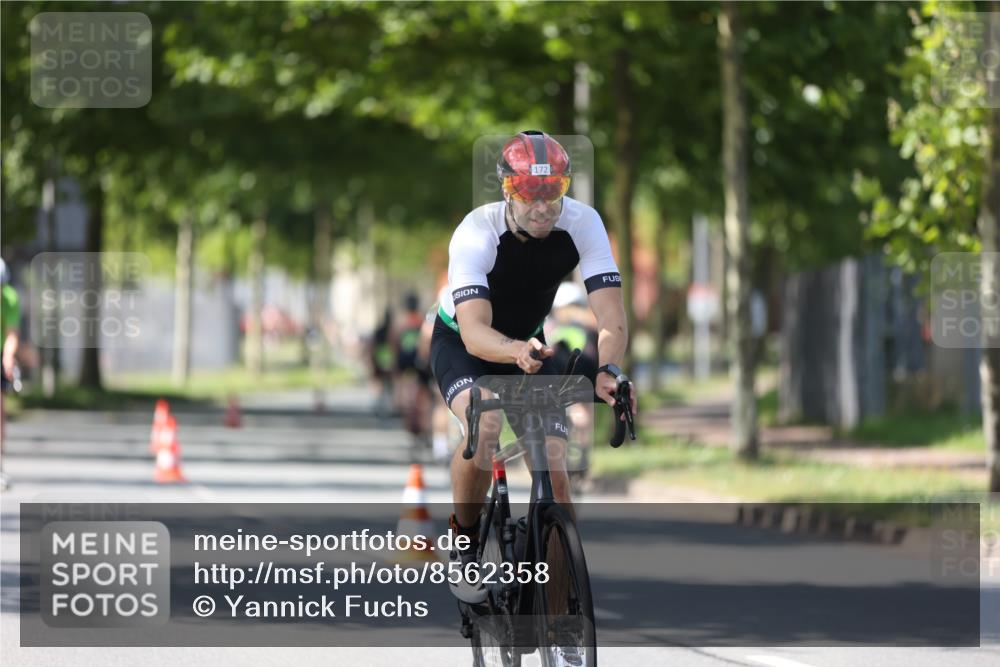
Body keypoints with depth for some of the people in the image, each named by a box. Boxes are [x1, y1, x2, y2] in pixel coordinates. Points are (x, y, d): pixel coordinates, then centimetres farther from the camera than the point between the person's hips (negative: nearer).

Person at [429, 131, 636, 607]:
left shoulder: (582, 223, -26)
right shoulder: (477, 233, -34)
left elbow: (611, 316, -32)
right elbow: (475, 333, -45)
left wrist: (609, 370, -53)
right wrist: (516, 352, -66)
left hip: (531, 342, 3)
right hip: (462, 344, -3)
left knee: (556, 469, -13)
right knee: (484, 428, -33)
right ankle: (463, 542, -9)